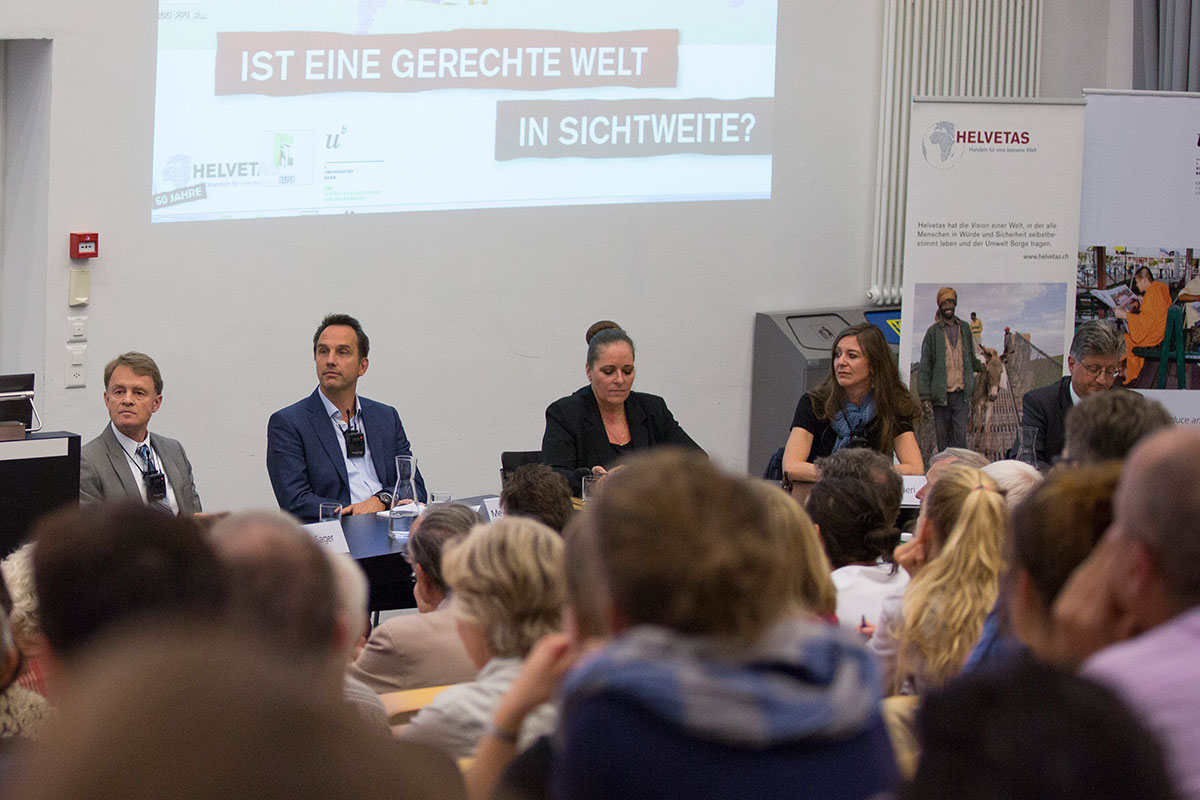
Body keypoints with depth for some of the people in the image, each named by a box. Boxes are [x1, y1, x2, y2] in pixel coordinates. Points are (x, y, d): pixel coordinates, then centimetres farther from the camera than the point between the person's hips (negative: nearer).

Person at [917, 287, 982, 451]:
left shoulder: (965, 328, 10)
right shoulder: (933, 332, 1)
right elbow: (924, 367, 0)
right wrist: (925, 396, -5)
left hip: (961, 394, 2)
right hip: (941, 394, -2)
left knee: (960, 435, -6)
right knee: (942, 435, 3)